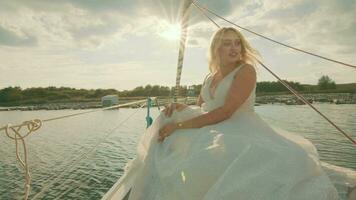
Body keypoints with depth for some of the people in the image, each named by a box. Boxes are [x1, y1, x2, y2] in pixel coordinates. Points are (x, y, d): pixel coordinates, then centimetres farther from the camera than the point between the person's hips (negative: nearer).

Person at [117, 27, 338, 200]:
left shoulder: (246, 70, -8)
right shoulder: (210, 78, 15)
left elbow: (226, 112, -20)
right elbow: (199, 109, 20)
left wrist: (180, 125, -21)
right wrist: (179, 106, -3)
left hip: (242, 133, -6)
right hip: (214, 134, 7)